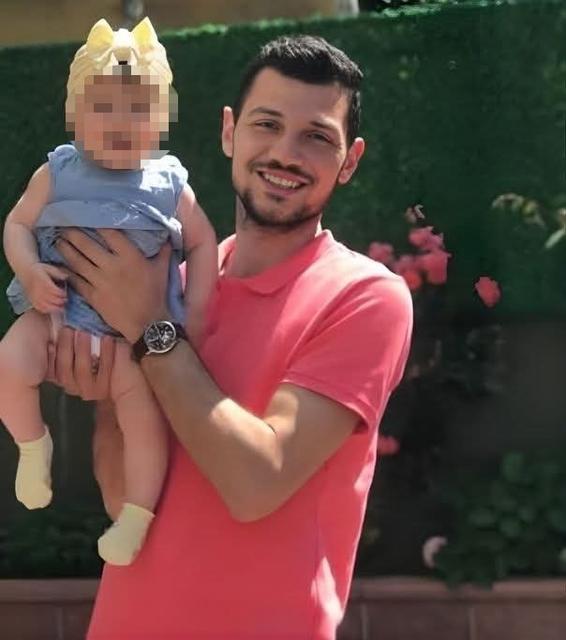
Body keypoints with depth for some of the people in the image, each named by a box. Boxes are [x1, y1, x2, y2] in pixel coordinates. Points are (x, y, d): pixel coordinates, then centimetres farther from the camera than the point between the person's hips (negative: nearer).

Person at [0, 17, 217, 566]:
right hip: (58, 308, 1)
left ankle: (136, 516, 3)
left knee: (145, 410, -14)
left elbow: (203, 243, 9)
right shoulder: (57, 173, 2)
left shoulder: (169, 184, 2)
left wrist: (195, 311, 0)